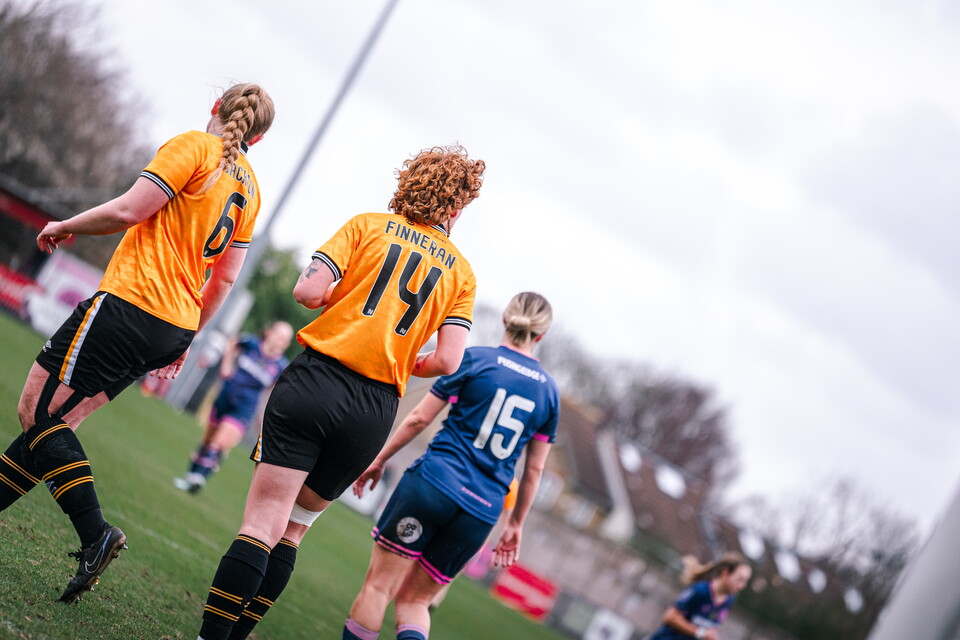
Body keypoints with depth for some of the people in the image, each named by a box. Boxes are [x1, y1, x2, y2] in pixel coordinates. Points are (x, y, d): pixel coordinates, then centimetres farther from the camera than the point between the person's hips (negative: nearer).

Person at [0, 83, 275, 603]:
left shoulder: (194, 146, -4)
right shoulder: (248, 187, 17)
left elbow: (128, 210, -12)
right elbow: (224, 278, 19)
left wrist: (64, 227, 4)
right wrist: (186, 339, 26)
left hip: (131, 302, -8)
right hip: (174, 326, 8)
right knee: (56, 417, 13)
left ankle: (95, 535, -15)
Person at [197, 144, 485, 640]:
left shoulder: (368, 226, 6)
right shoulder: (460, 273, 12)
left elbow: (307, 291, -7)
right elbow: (447, 362, 2)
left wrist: (345, 295, 14)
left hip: (316, 380, -2)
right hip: (375, 409, 3)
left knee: (263, 523, -5)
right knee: (290, 530, 15)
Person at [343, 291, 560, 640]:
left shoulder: (476, 358, 1)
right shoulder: (549, 390, 11)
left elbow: (419, 418, 1)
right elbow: (534, 469, 14)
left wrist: (379, 460, 11)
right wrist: (515, 524, 22)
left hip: (433, 482, -4)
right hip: (482, 512, 4)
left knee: (379, 585, 4)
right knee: (414, 601, 14)